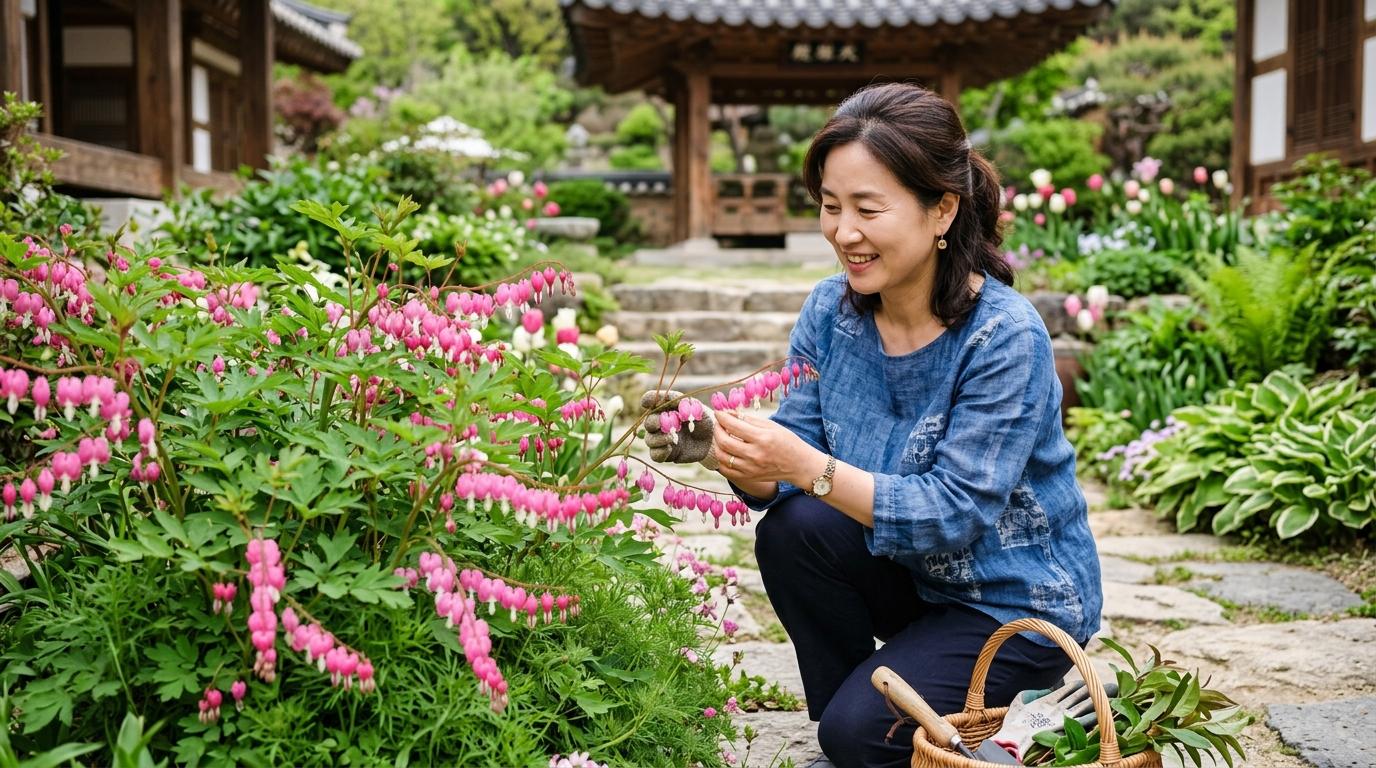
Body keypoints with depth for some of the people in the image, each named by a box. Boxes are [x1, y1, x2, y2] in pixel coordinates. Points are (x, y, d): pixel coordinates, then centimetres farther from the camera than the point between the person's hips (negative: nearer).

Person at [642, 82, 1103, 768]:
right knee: (793, 529, -22)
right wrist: (718, 448, -31)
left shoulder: (1005, 337, -25)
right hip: (915, 578, 6)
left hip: (1020, 601, -5)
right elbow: (787, 480, -9)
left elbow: (954, 514, -30)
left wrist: (809, 466, -41)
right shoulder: (831, 311, -8)